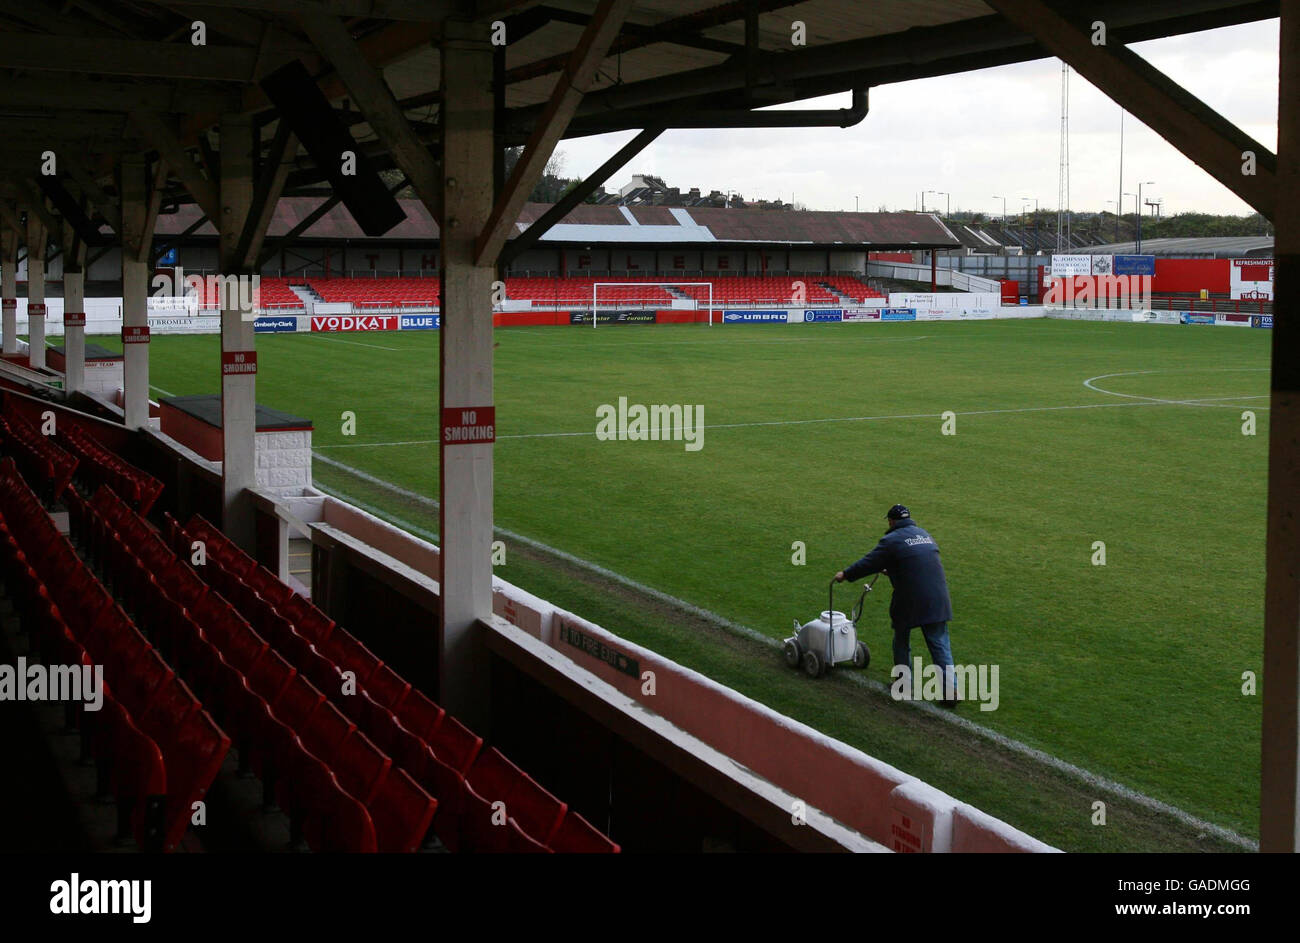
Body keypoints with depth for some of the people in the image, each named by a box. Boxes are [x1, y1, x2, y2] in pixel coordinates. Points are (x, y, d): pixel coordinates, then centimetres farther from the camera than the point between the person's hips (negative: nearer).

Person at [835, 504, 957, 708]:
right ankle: (950, 689, -3)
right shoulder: (925, 534, 18)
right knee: (940, 645, 5)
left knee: (901, 641, 16)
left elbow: (869, 563, -1)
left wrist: (845, 574, 13)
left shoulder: (892, 540, -5)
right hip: (937, 598, 5)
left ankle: (904, 682, 26)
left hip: (910, 601, -5)